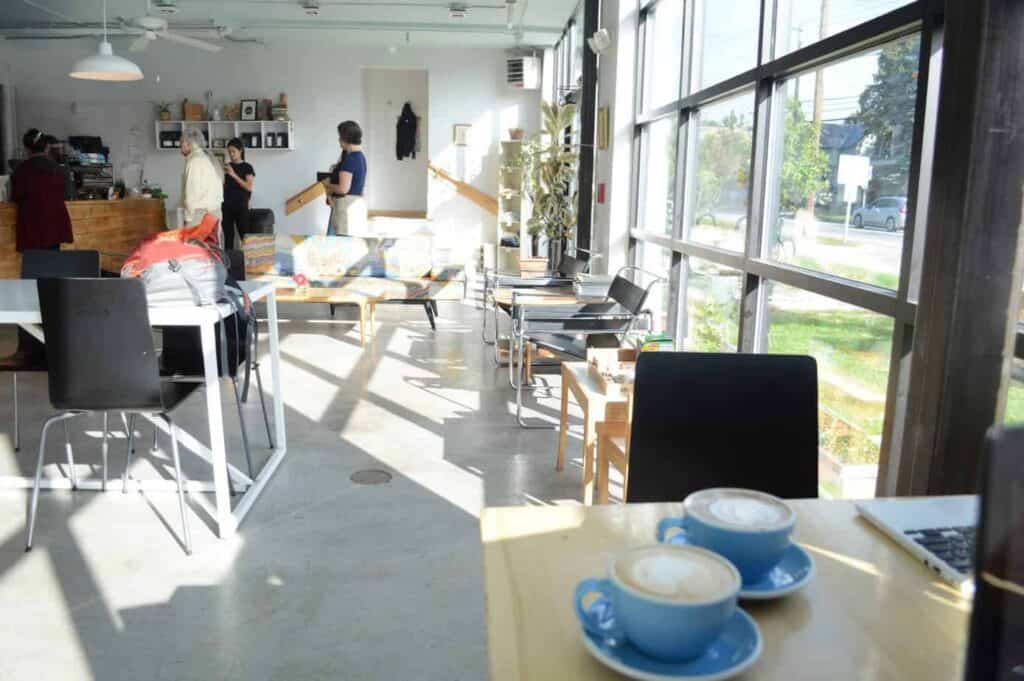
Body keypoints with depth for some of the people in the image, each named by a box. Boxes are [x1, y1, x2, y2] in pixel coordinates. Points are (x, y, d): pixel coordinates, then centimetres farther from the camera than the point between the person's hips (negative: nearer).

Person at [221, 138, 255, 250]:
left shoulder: (247, 167, 1)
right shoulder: (226, 167, 11)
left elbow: (249, 187, -11)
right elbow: (222, 186, 15)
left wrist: (234, 175, -16)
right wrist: (222, 175, -4)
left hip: (241, 206, -4)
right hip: (227, 206, 4)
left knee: (244, 235, -7)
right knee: (228, 235, 4)